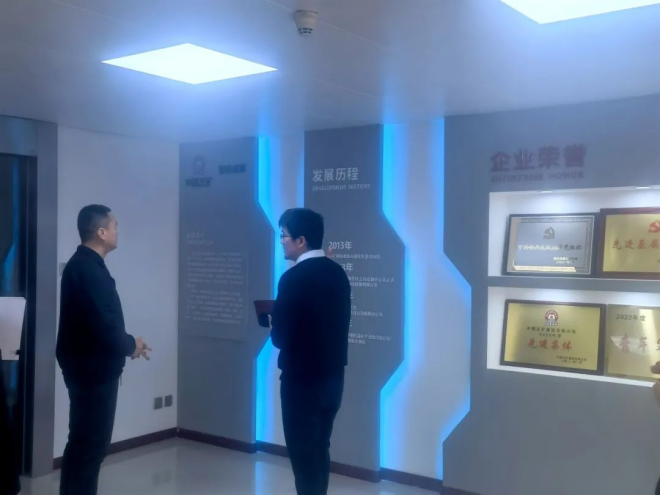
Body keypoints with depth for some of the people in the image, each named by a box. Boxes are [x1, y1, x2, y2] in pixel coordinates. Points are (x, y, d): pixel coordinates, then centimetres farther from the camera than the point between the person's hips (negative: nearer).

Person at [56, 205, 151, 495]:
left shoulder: (82, 264, 11)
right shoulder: (89, 269, -20)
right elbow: (104, 324, -25)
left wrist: (125, 344, 6)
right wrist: (131, 345, -9)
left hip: (87, 365, 10)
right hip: (94, 369, -10)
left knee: (84, 441, 18)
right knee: (91, 443, -1)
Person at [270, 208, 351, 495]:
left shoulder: (294, 278, -19)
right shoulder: (337, 273, 4)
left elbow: (280, 337, -17)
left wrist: (275, 326, 4)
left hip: (302, 380, -7)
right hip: (332, 375, 8)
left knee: (303, 453, 4)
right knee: (319, 450, 19)